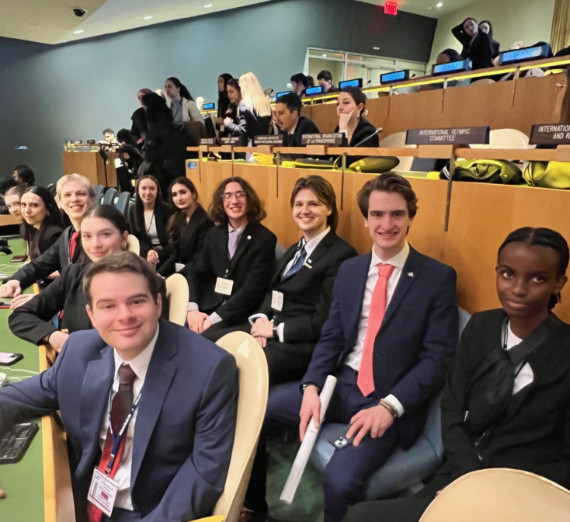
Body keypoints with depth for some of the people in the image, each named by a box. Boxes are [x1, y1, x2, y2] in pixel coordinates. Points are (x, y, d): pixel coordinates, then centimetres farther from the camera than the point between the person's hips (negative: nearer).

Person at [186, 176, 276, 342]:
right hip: (207, 307, 5)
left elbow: (252, 289, -14)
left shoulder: (264, 239, -8)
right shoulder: (215, 233, 11)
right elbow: (196, 273, 8)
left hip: (239, 316, -5)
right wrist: (193, 308, -11)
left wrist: (214, 318, -19)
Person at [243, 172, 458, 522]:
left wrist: (389, 406, -21)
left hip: (389, 400, -5)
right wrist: (312, 387, -9)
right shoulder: (349, 270, 7)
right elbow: (331, 338, 7)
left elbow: (437, 359, -10)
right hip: (340, 384, 5)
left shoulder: (439, 277, -7)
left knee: (341, 477, -28)